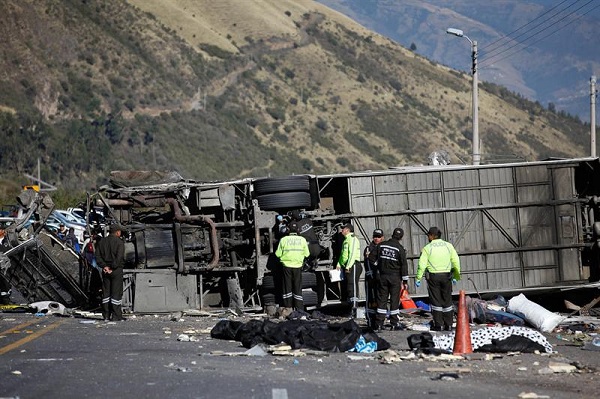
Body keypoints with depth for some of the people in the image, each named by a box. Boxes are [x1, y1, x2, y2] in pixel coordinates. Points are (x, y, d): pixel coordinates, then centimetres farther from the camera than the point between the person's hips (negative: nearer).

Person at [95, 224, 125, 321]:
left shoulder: (102, 242, 10)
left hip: (105, 270, 5)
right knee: (116, 292, -2)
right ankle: (116, 316, -3)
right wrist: (112, 268, -12)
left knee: (106, 292, 9)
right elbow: (119, 257, -17)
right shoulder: (119, 242, -8)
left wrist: (104, 266, -4)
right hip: (116, 270, -5)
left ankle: (106, 316, 8)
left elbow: (98, 256, 3)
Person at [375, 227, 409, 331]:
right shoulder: (400, 248, -8)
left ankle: (379, 324, 4)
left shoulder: (381, 245, 3)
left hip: (382, 276, 3)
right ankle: (394, 324, 4)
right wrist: (405, 280, -3)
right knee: (394, 299, 3)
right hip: (395, 277, -3)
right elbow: (404, 265, -8)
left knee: (382, 299, 6)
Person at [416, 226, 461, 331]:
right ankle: (448, 325, 11)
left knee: (436, 301, 3)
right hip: (446, 276, 3)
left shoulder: (427, 248, -5)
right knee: (447, 301, 10)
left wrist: (418, 278, -4)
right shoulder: (448, 246, 5)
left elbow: (422, 265, -10)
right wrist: (456, 276, 15)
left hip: (433, 276, -3)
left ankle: (438, 325, 1)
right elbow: (456, 262, 6)